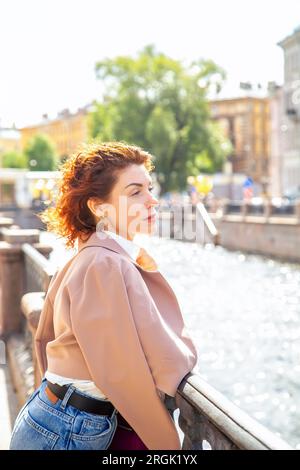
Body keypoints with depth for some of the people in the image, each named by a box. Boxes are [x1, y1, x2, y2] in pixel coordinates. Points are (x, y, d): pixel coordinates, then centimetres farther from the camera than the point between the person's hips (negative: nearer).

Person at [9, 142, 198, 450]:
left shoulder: (86, 257, 5)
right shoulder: (108, 266, -24)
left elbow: (46, 337, 16)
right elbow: (167, 368, -26)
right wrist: (184, 350, -5)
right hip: (69, 435, -8)